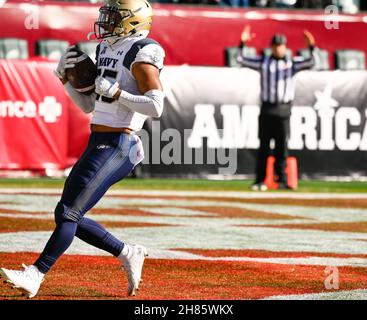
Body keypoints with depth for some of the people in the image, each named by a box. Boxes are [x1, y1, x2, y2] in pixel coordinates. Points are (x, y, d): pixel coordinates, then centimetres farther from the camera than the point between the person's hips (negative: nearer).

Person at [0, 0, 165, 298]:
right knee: (69, 216, 8)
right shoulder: (107, 50, 17)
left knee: (68, 213, -11)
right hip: (98, 144, 9)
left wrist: (115, 93, -21)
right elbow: (88, 105, 22)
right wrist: (65, 76, 10)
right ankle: (128, 254, 18)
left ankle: (35, 275, -10)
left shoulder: (140, 54, -10)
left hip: (117, 147, -9)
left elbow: (156, 106, -19)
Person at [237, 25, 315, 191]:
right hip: (267, 108, 1)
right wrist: (242, 43, -7)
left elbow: (310, 62, -7)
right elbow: (241, 59, 6)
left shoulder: (292, 62, 6)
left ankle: (281, 180, 4)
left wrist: (311, 47, -22)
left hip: (283, 109, -1)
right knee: (263, 146, 2)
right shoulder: (263, 62, 9)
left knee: (282, 146, 0)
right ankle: (260, 181, 4)